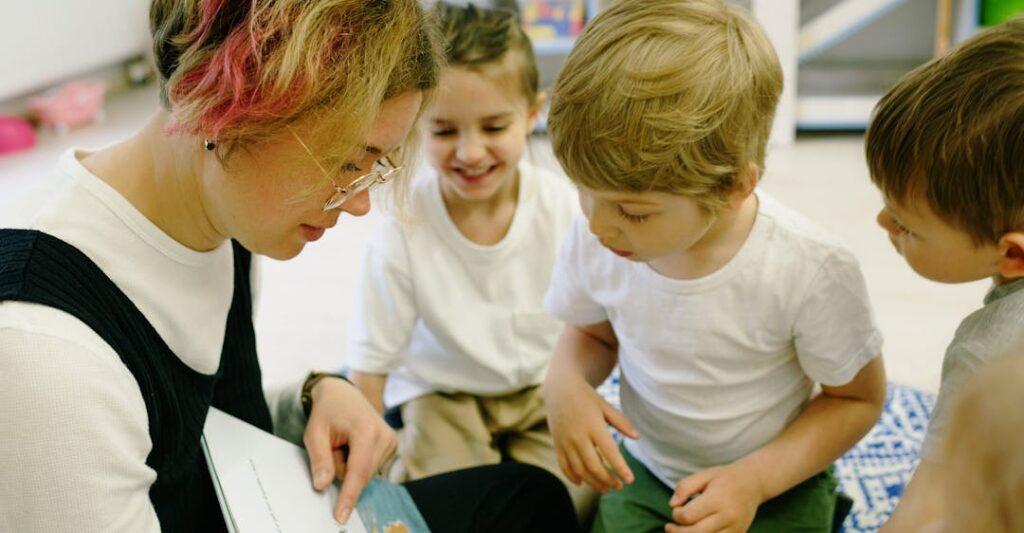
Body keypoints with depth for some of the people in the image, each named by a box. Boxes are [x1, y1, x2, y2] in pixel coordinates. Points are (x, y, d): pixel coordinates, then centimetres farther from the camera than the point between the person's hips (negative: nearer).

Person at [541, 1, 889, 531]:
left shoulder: (812, 272, -28)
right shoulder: (594, 239, -19)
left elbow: (858, 399, -11)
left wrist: (755, 480, -23)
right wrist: (565, 384, -20)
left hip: (775, 487, -2)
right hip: (642, 474, 3)